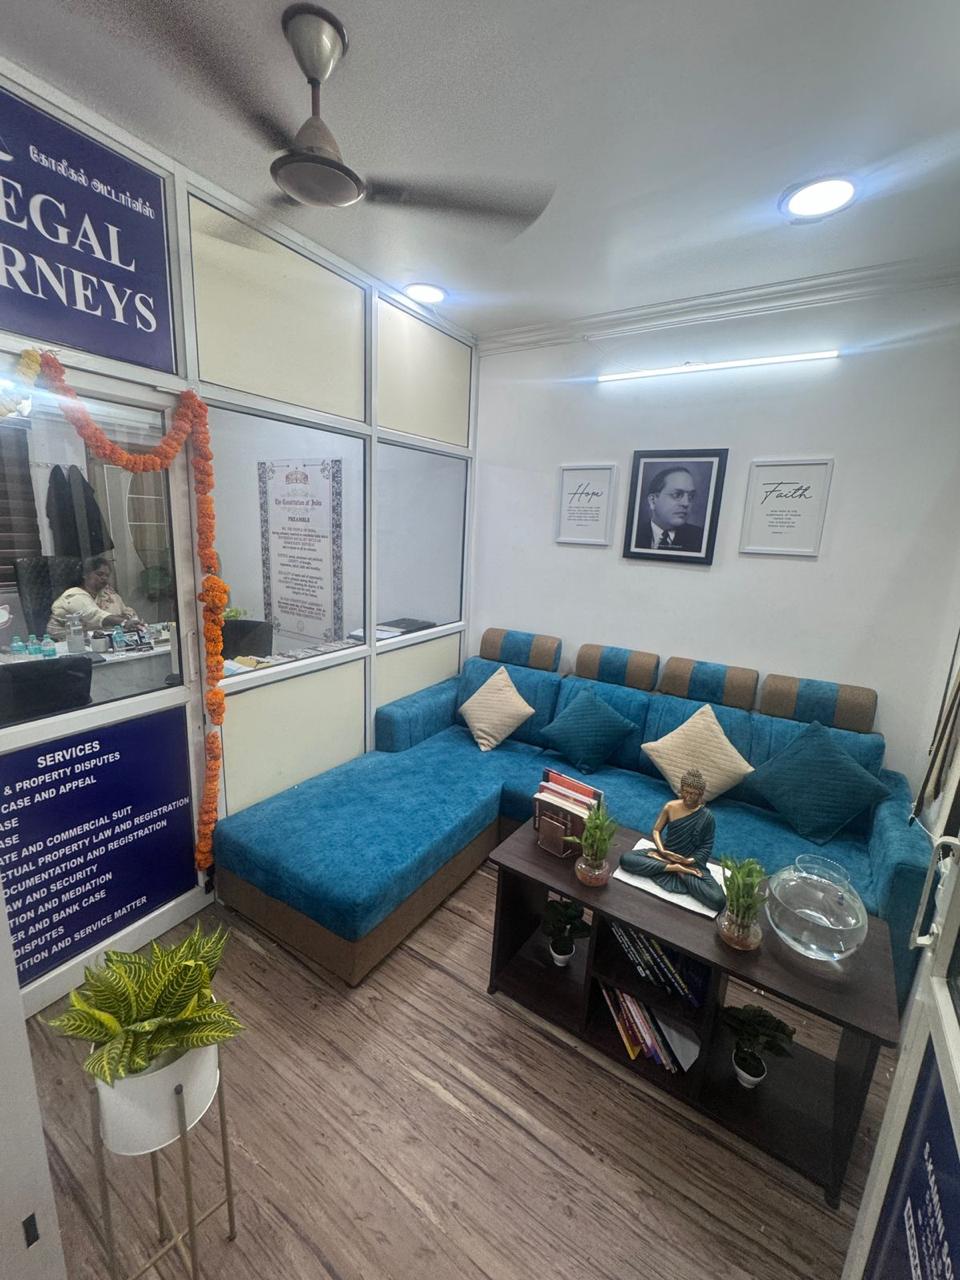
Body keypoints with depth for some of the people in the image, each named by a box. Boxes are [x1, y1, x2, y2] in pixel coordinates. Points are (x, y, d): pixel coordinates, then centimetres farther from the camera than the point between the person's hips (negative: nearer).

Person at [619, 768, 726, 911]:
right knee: (625, 859, -20)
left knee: (718, 901, -28)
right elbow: (656, 830, 3)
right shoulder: (670, 806, -5)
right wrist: (662, 850, -16)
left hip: (692, 863, -2)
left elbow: (706, 848, -6)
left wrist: (689, 860, -21)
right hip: (667, 854, 2)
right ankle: (672, 867, -19)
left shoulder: (706, 816, -12)